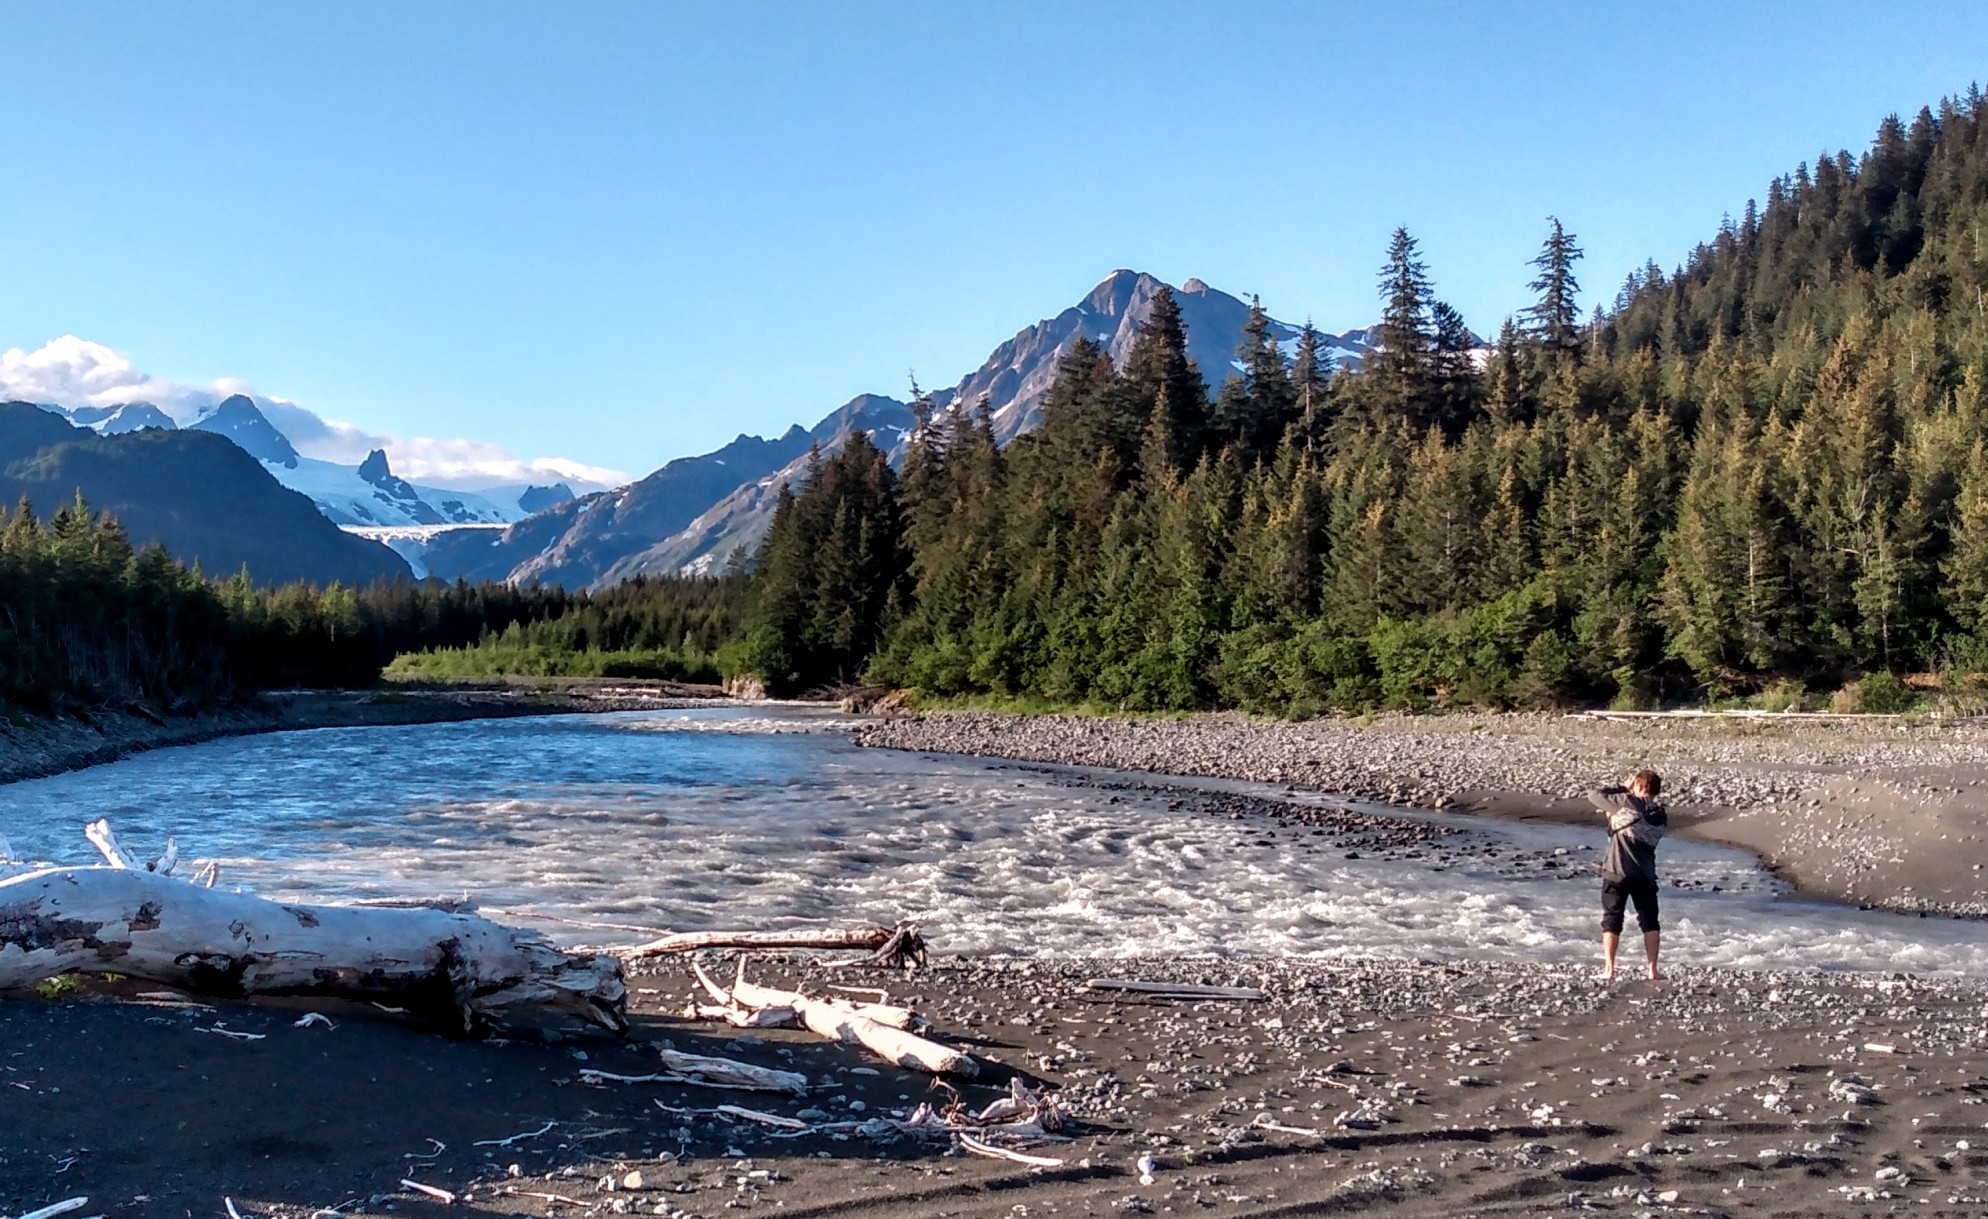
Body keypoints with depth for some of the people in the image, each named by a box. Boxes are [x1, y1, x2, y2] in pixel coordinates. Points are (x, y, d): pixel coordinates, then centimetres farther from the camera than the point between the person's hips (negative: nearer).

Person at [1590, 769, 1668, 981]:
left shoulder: (1628, 803, -11)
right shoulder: (1662, 816, 8)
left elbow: (1596, 796, -3)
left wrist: (1623, 788, 6)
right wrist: (1615, 816, 20)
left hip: (1617, 871, -4)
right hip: (1645, 874, 4)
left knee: (1612, 920, 5)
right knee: (1650, 921, 12)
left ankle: (1608, 969, 2)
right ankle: (1652, 969, 8)